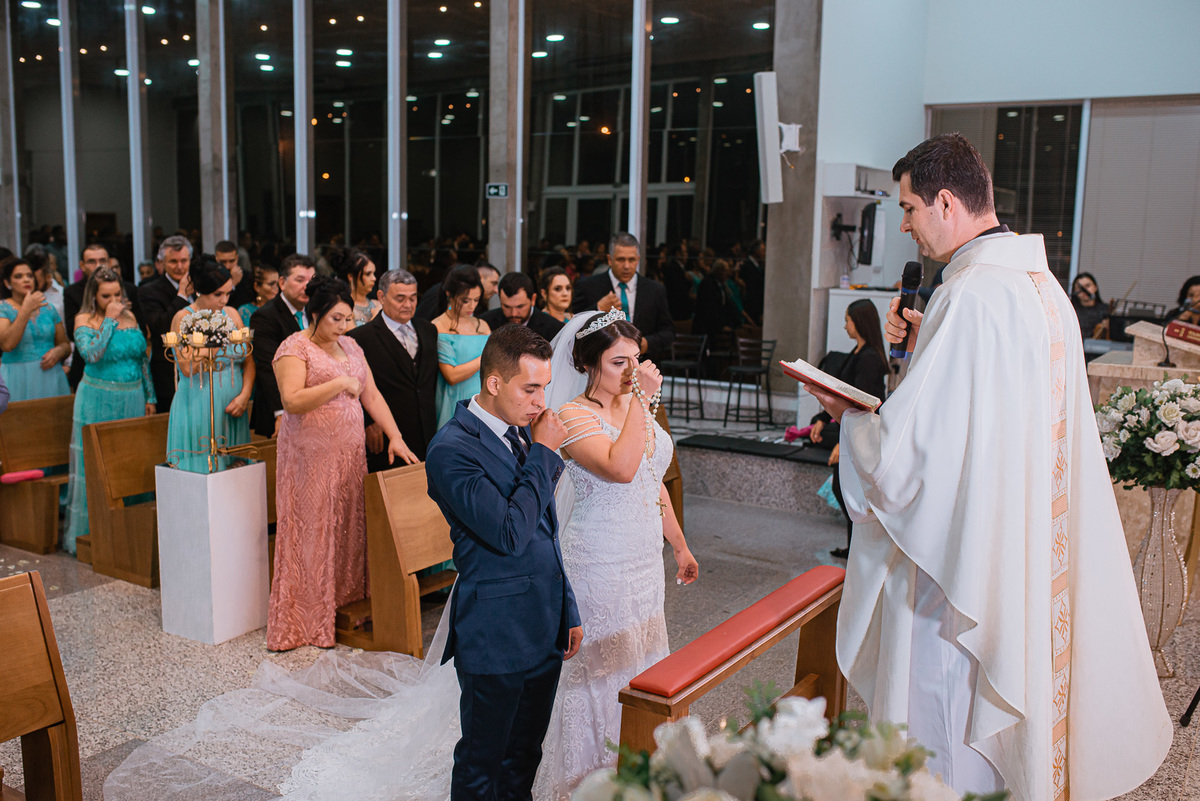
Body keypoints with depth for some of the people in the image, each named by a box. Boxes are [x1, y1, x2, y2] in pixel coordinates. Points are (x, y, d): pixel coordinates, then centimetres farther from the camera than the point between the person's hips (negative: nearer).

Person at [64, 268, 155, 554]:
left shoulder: (130, 316, 8)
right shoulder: (85, 320, -4)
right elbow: (91, 353, -22)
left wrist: (149, 396, 13)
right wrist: (110, 320, -16)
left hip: (132, 399, 4)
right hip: (98, 400, -4)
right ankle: (93, 529, 9)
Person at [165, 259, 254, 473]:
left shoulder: (232, 314, 9)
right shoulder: (183, 318, -5)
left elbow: (249, 361, 8)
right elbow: (188, 368, -17)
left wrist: (245, 395, -6)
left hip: (232, 407, 5)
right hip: (198, 407, -5)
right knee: (200, 464, -3)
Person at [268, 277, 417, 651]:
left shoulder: (350, 347, 14)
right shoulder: (294, 348, -7)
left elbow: (371, 395, 14)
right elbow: (291, 401, -19)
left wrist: (395, 436, 6)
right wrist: (339, 384, -21)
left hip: (350, 453, 6)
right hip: (311, 456, -6)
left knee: (349, 528, 6)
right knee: (313, 531, -1)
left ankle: (346, 606, 16)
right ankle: (308, 622, 8)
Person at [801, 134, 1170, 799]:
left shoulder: (970, 296, -23)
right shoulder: (1043, 284, 6)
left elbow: (903, 454, -25)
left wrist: (847, 414, -6)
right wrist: (926, 344, 9)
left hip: (959, 564, -9)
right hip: (1031, 556, 9)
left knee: (944, 741, 7)